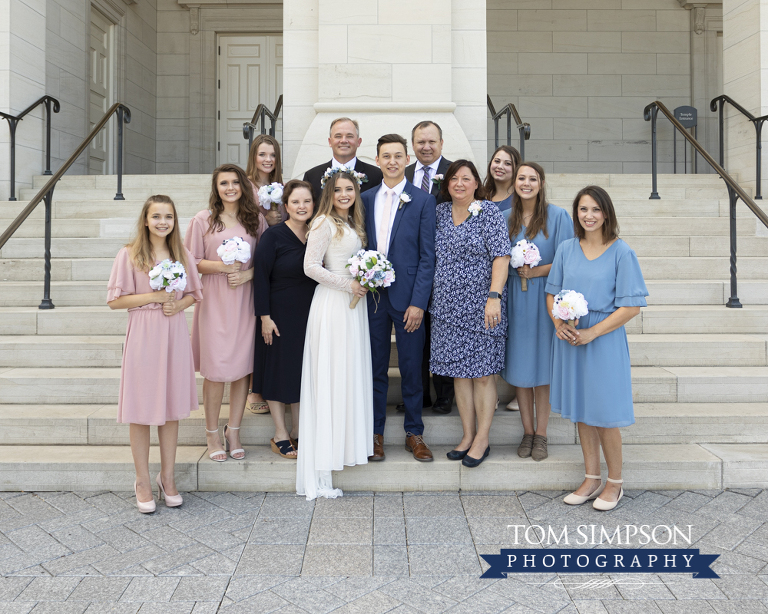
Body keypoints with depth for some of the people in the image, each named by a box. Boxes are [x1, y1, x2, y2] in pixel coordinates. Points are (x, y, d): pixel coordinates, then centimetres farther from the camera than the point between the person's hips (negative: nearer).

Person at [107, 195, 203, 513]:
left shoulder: (182, 255, 7)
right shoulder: (129, 255, -4)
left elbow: (194, 293, 14)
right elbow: (115, 300, -4)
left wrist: (179, 304, -7)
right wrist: (153, 296, -14)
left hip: (174, 334, 3)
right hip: (143, 335, -3)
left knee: (171, 407, 10)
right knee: (142, 409, 2)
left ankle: (167, 478, 23)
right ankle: (143, 482, 16)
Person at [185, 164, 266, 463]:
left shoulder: (256, 219, 8)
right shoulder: (203, 219, 3)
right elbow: (192, 262, 3)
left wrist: (247, 273, -9)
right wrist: (220, 266, -13)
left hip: (245, 300, 2)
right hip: (214, 301, -2)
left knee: (243, 365, 4)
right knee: (215, 368, -2)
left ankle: (233, 430, 17)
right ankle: (212, 433, 14)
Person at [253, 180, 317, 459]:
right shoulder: (273, 236, -12)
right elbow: (261, 277, -12)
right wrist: (265, 317, -15)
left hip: (310, 314, 5)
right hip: (281, 314, -5)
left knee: (304, 370, 11)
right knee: (280, 370, 4)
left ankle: (297, 431, 24)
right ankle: (280, 435, 16)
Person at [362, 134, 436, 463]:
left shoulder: (423, 200, -1)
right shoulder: (366, 199, 10)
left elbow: (427, 256, -5)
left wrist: (418, 302, -11)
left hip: (407, 297, -3)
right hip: (372, 295, 3)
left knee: (411, 368, 6)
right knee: (375, 367, 10)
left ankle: (414, 433, 21)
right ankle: (375, 433, 22)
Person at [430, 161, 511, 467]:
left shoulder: (489, 211, -5)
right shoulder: (440, 211, 10)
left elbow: (501, 256, -12)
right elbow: (432, 255, 18)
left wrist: (494, 297, -22)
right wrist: (427, 298, 11)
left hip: (480, 305, -5)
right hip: (447, 306, 5)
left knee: (482, 372, 1)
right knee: (459, 371, 9)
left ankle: (482, 439, 12)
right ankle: (468, 435, 20)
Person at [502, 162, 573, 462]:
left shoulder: (557, 216, -3)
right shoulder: (505, 217, 6)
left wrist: (537, 271, -16)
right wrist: (514, 269, -5)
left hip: (545, 299, -3)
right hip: (515, 299, 3)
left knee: (542, 366, 2)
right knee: (519, 365, 6)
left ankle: (541, 435, 14)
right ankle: (528, 432, 19)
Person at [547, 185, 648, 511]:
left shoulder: (621, 253, -8)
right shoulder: (566, 249, 5)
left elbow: (632, 305, -10)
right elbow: (552, 292, 11)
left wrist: (592, 332, -16)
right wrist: (558, 323, -9)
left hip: (604, 339, -4)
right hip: (569, 338, 4)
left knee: (604, 413, 2)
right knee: (580, 410, 12)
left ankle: (615, 482, 21)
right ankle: (592, 479, 27)